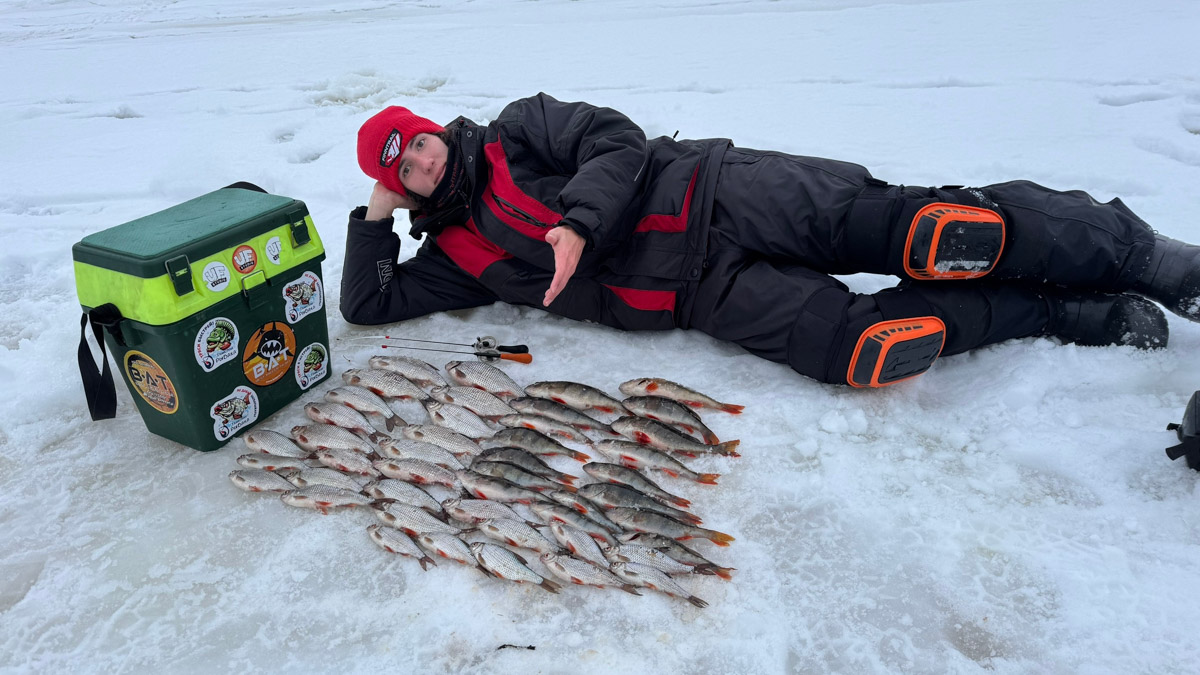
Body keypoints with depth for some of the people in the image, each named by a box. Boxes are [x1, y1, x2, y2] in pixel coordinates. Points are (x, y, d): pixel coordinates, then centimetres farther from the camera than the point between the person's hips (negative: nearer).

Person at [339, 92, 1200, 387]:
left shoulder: (516, 130, 11)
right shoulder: (457, 253, 17)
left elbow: (615, 140, -2)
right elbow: (369, 305, 19)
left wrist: (577, 221, -17)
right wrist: (376, 215, 14)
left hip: (718, 194, -1)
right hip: (706, 294, 2)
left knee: (905, 227, -18)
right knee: (864, 350, -19)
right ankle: (1080, 315, 1)